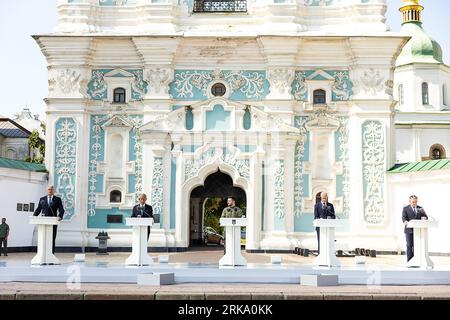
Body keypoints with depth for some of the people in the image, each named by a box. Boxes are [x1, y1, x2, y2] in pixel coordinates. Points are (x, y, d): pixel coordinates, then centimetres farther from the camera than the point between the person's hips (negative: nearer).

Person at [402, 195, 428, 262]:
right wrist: (405, 221, -30)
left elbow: (425, 217, 8)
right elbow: (403, 217, -8)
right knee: (409, 245, -2)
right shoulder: (405, 208, 3)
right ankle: (409, 261, 2)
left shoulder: (420, 208, 12)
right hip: (409, 230, -2)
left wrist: (424, 218, -16)